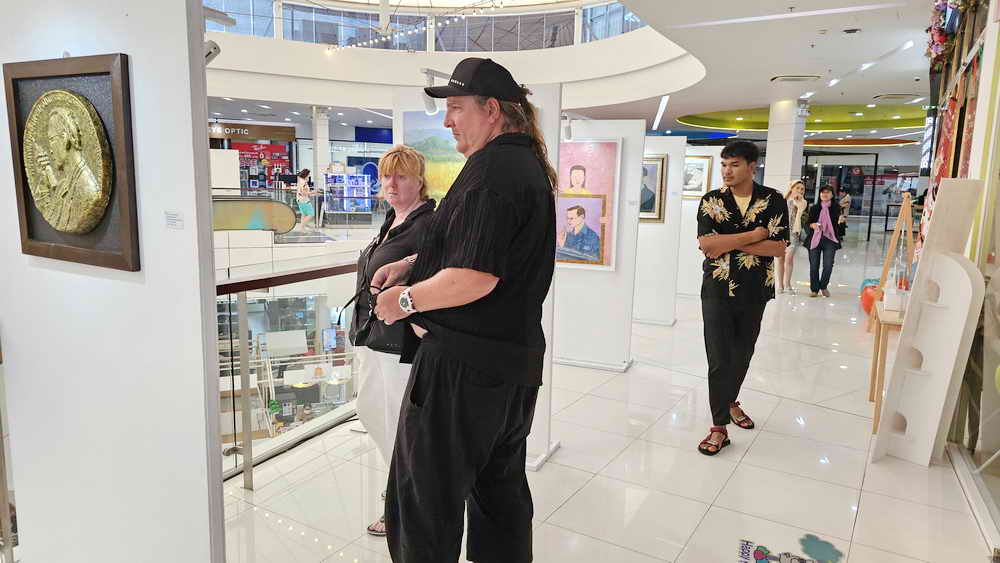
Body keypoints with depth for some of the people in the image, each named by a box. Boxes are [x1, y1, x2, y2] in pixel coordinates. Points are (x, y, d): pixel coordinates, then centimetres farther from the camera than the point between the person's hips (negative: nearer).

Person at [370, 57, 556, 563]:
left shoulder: (493, 169, -19)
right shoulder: (527, 165, 14)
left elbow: (476, 276, -26)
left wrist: (405, 300, -12)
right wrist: (409, 265, 15)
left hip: (464, 362, -10)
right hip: (514, 359, 10)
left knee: (424, 494, 4)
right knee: (500, 484, 21)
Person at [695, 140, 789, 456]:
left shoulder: (773, 201, -2)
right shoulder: (711, 201, -3)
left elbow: (779, 248, -11)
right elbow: (706, 244, -16)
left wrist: (729, 243, -17)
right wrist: (753, 235, -16)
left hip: (755, 293, 2)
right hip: (718, 292, -2)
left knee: (743, 355, 17)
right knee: (719, 360, -4)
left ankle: (730, 402, 42)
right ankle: (720, 427, 4)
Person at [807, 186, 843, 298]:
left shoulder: (836, 208, 5)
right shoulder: (814, 208, 8)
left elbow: (838, 224, 8)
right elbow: (809, 222, 9)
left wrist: (841, 221, -10)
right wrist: (812, 225, -10)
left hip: (830, 240, -1)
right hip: (815, 239, 1)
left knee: (828, 265, -5)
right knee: (814, 265, 1)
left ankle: (823, 286, 19)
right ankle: (814, 289, 14)